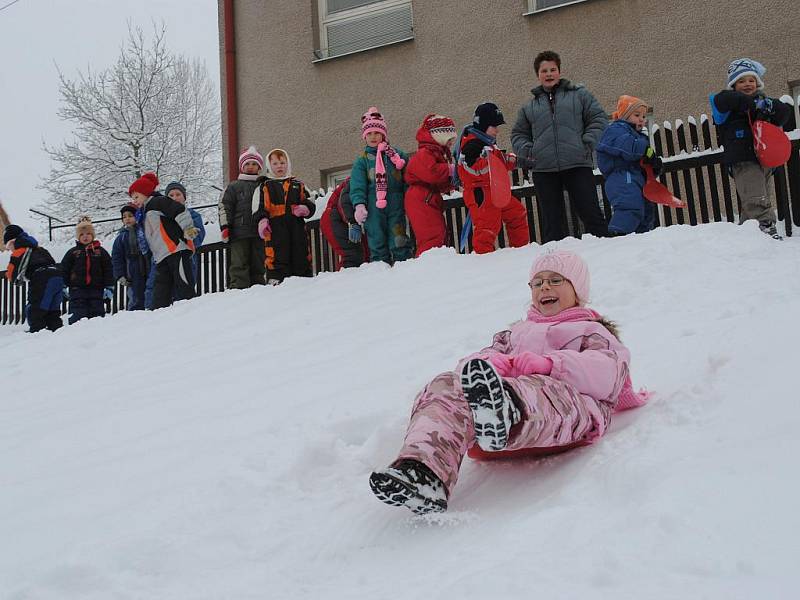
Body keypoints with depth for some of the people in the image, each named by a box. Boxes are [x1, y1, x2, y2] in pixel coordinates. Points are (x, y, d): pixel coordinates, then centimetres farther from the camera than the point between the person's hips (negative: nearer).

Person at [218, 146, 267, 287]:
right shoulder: (234, 187, 13)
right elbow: (224, 206, 7)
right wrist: (225, 226, -5)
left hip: (259, 233, 2)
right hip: (239, 233, -2)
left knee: (259, 265, 3)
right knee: (239, 265, -8)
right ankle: (238, 289, -13)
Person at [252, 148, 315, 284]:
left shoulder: (298, 185, 21)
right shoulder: (265, 187, 14)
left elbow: (310, 204, 20)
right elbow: (259, 208, 5)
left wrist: (306, 209, -3)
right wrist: (262, 220, -14)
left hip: (297, 227, 3)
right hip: (275, 228, -3)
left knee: (301, 255, 3)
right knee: (279, 258, -9)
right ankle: (275, 280, -9)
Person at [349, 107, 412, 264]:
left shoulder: (398, 155, 13)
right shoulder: (361, 161, 11)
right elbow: (357, 186, 2)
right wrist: (359, 205, -13)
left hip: (396, 206, 0)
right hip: (373, 208, 0)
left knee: (399, 241, -4)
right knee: (377, 244, 2)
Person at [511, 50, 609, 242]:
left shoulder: (579, 94, 12)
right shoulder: (529, 106, 18)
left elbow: (598, 119, 8)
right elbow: (518, 134, 24)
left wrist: (588, 143, -6)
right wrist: (526, 151, 4)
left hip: (577, 164, -2)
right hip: (543, 169, 2)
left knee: (590, 212, -5)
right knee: (552, 221, 3)